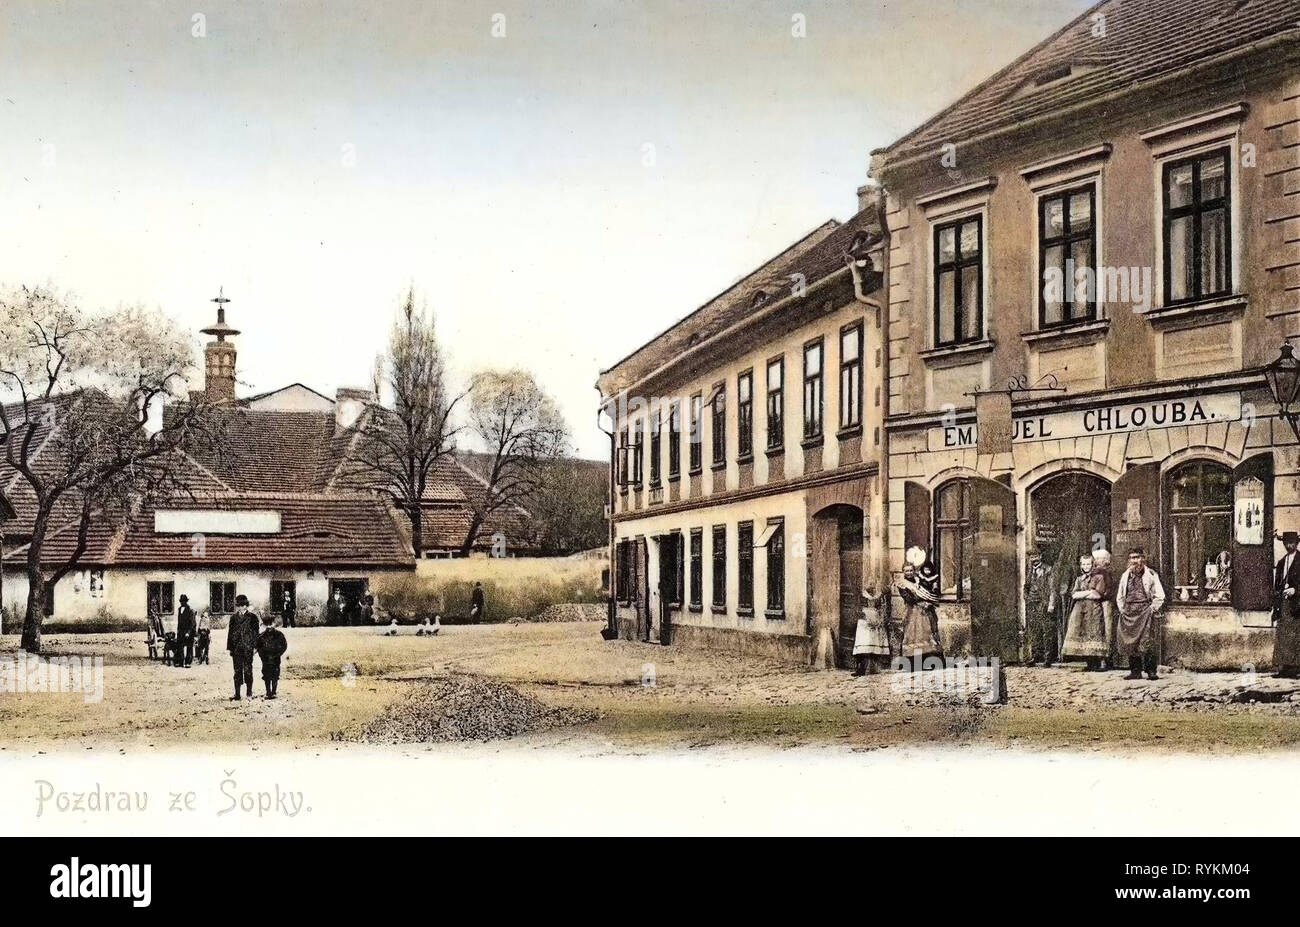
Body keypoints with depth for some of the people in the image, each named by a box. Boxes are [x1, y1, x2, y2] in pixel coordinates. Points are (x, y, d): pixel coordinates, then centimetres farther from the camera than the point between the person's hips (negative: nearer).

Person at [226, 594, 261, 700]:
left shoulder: (252, 617, 2)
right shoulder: (233, 617, 13)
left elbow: (255, 632, 0)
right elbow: (230, 632, 12)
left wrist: (255, 646, -8)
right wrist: (230, 647, 6)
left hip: (247, 648, -3)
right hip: (236, 648, 3)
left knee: (248, 670, 0)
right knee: (237, 671, 3)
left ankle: (249, 693, 8)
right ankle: (237, 694, 4)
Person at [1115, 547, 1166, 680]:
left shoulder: (1150, 575, 2)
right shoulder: (1126, 576, 14)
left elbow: (1159, 596, 1)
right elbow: (1119, 596, 22)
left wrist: (1152, 609, -7)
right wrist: (1122, 609, 10)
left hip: (1146, 611, -4)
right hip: (1129, 613, 4)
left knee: (1148, 643, -10)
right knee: (1130, 643, 1)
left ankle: (1151, 671, -6)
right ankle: (1135, 671, 7)